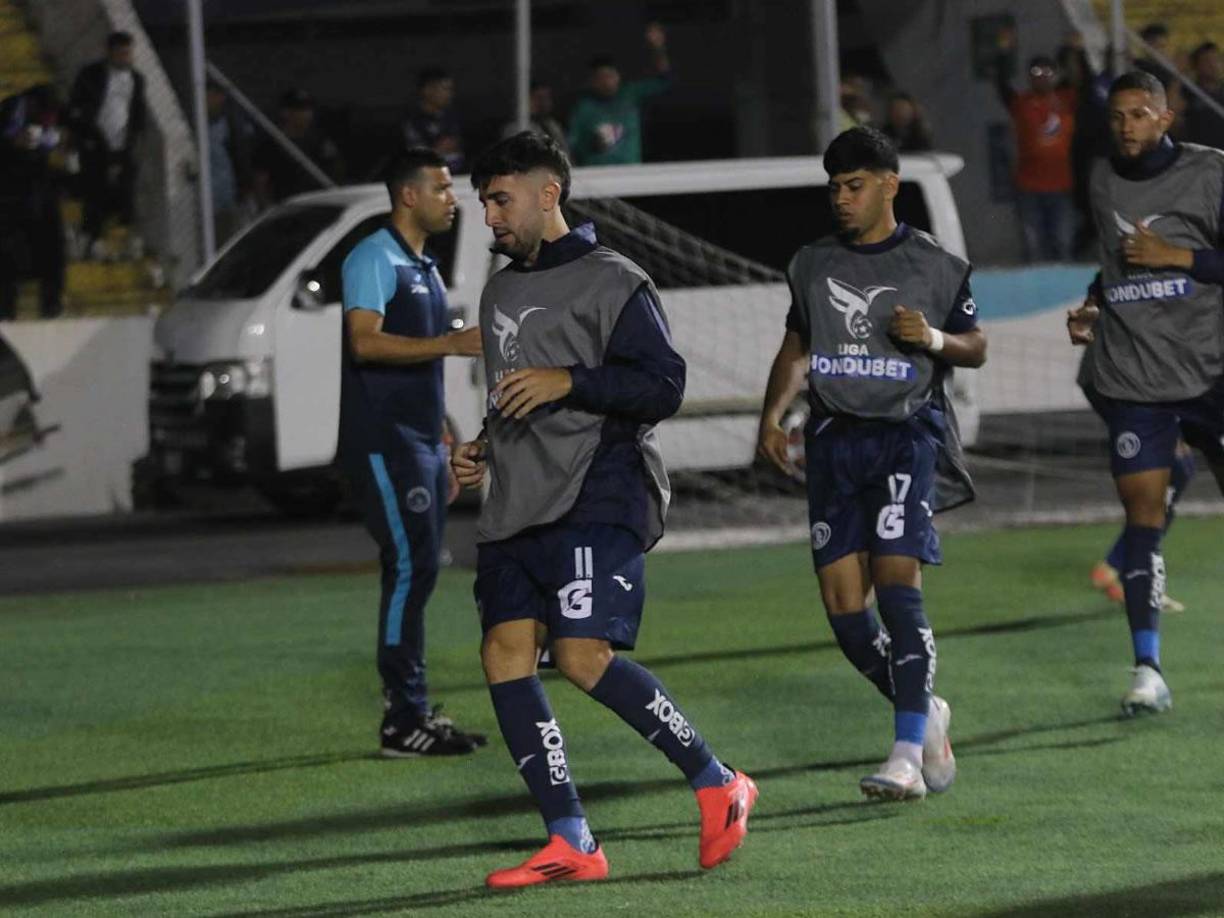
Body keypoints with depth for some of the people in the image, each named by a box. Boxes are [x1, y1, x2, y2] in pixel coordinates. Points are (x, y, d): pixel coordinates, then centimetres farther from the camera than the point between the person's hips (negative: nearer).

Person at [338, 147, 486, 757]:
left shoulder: (423, 268, 20)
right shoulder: (374, 259, -10)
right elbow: (366, 341, -24)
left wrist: (443, 451, 25)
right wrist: (451, 343, -28)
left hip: (420, 445, 10)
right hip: (384, 447, -10)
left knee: (416, 574, 10)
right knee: (408, 569, -13)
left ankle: (413, 710, 14)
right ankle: (403, 722, -12)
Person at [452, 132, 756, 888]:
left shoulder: (612, 282, -3)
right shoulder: (501, 293, 23)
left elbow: (664, 387, -11)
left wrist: (569, 382, -19)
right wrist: (485, 453, 18)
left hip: (596, 498, -8)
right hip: (517, 506, 8)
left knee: (584, 656, -20)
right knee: (505, 651, -6)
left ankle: (718, 786, -4)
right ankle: (571, 844, -5)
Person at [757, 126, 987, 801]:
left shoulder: (935, 266, 2)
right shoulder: (813, 265, 13)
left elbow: (976, 348, 9)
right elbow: (795, 347, 22)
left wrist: (933, 338, -12)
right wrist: (772, 415, 8)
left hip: (907, 435, -4)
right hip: (835, 440, 4)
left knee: (897, 581, -19)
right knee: (844, 606, -2)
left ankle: (907, 756, -20)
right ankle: (925, 716, 22)